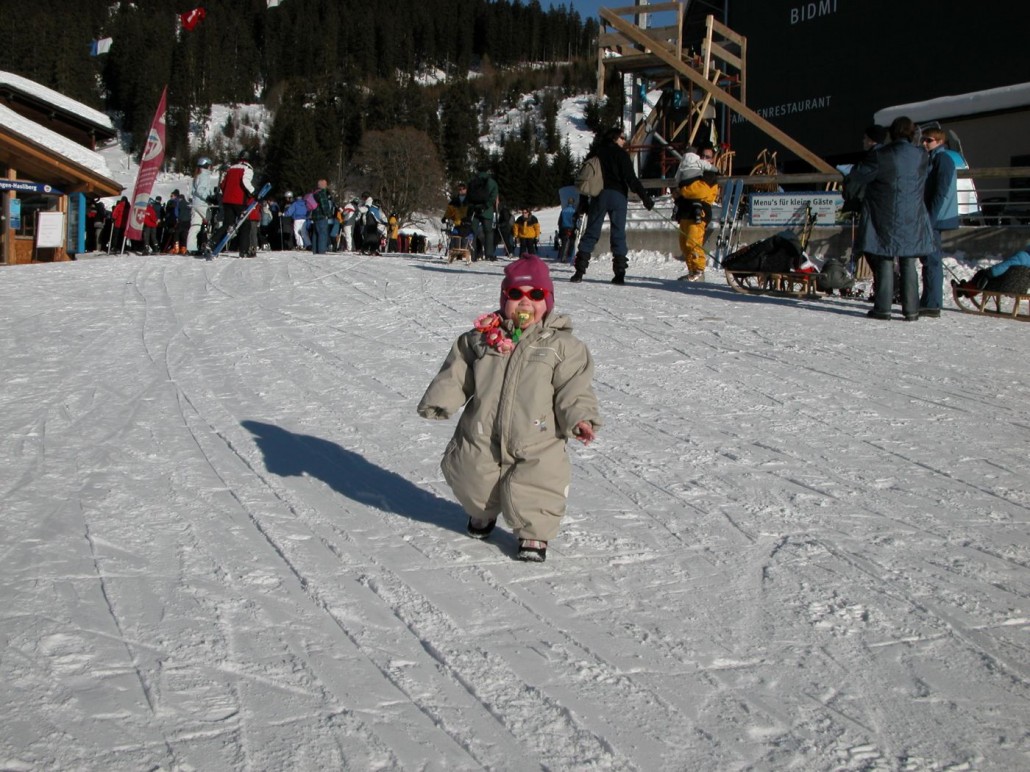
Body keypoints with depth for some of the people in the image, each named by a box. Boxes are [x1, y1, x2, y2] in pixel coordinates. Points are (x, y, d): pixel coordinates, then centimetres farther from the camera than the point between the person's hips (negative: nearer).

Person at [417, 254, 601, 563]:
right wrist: (439, 401, -6)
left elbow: (574, 388, -5)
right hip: (482, 441, 3)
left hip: (537, 447, -2)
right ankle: (482, 513, 44)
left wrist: (580, 418, -21)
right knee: (473, 482, 7)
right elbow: (456, 374, 8)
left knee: (531, 492, -15)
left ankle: (534, 533, 17)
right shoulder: (481, 337, 6)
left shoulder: (561, 344, -1)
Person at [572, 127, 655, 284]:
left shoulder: (596, 154, 15)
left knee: (591, 233, 5)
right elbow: (631, 178, -9)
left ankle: (579, 271, -3)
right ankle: (619, 274, -8)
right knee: (618, 235, -1)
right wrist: (645, 197, -11)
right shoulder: (620, 154, 0)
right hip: (617, 196, -3)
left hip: (598, 196, 3)